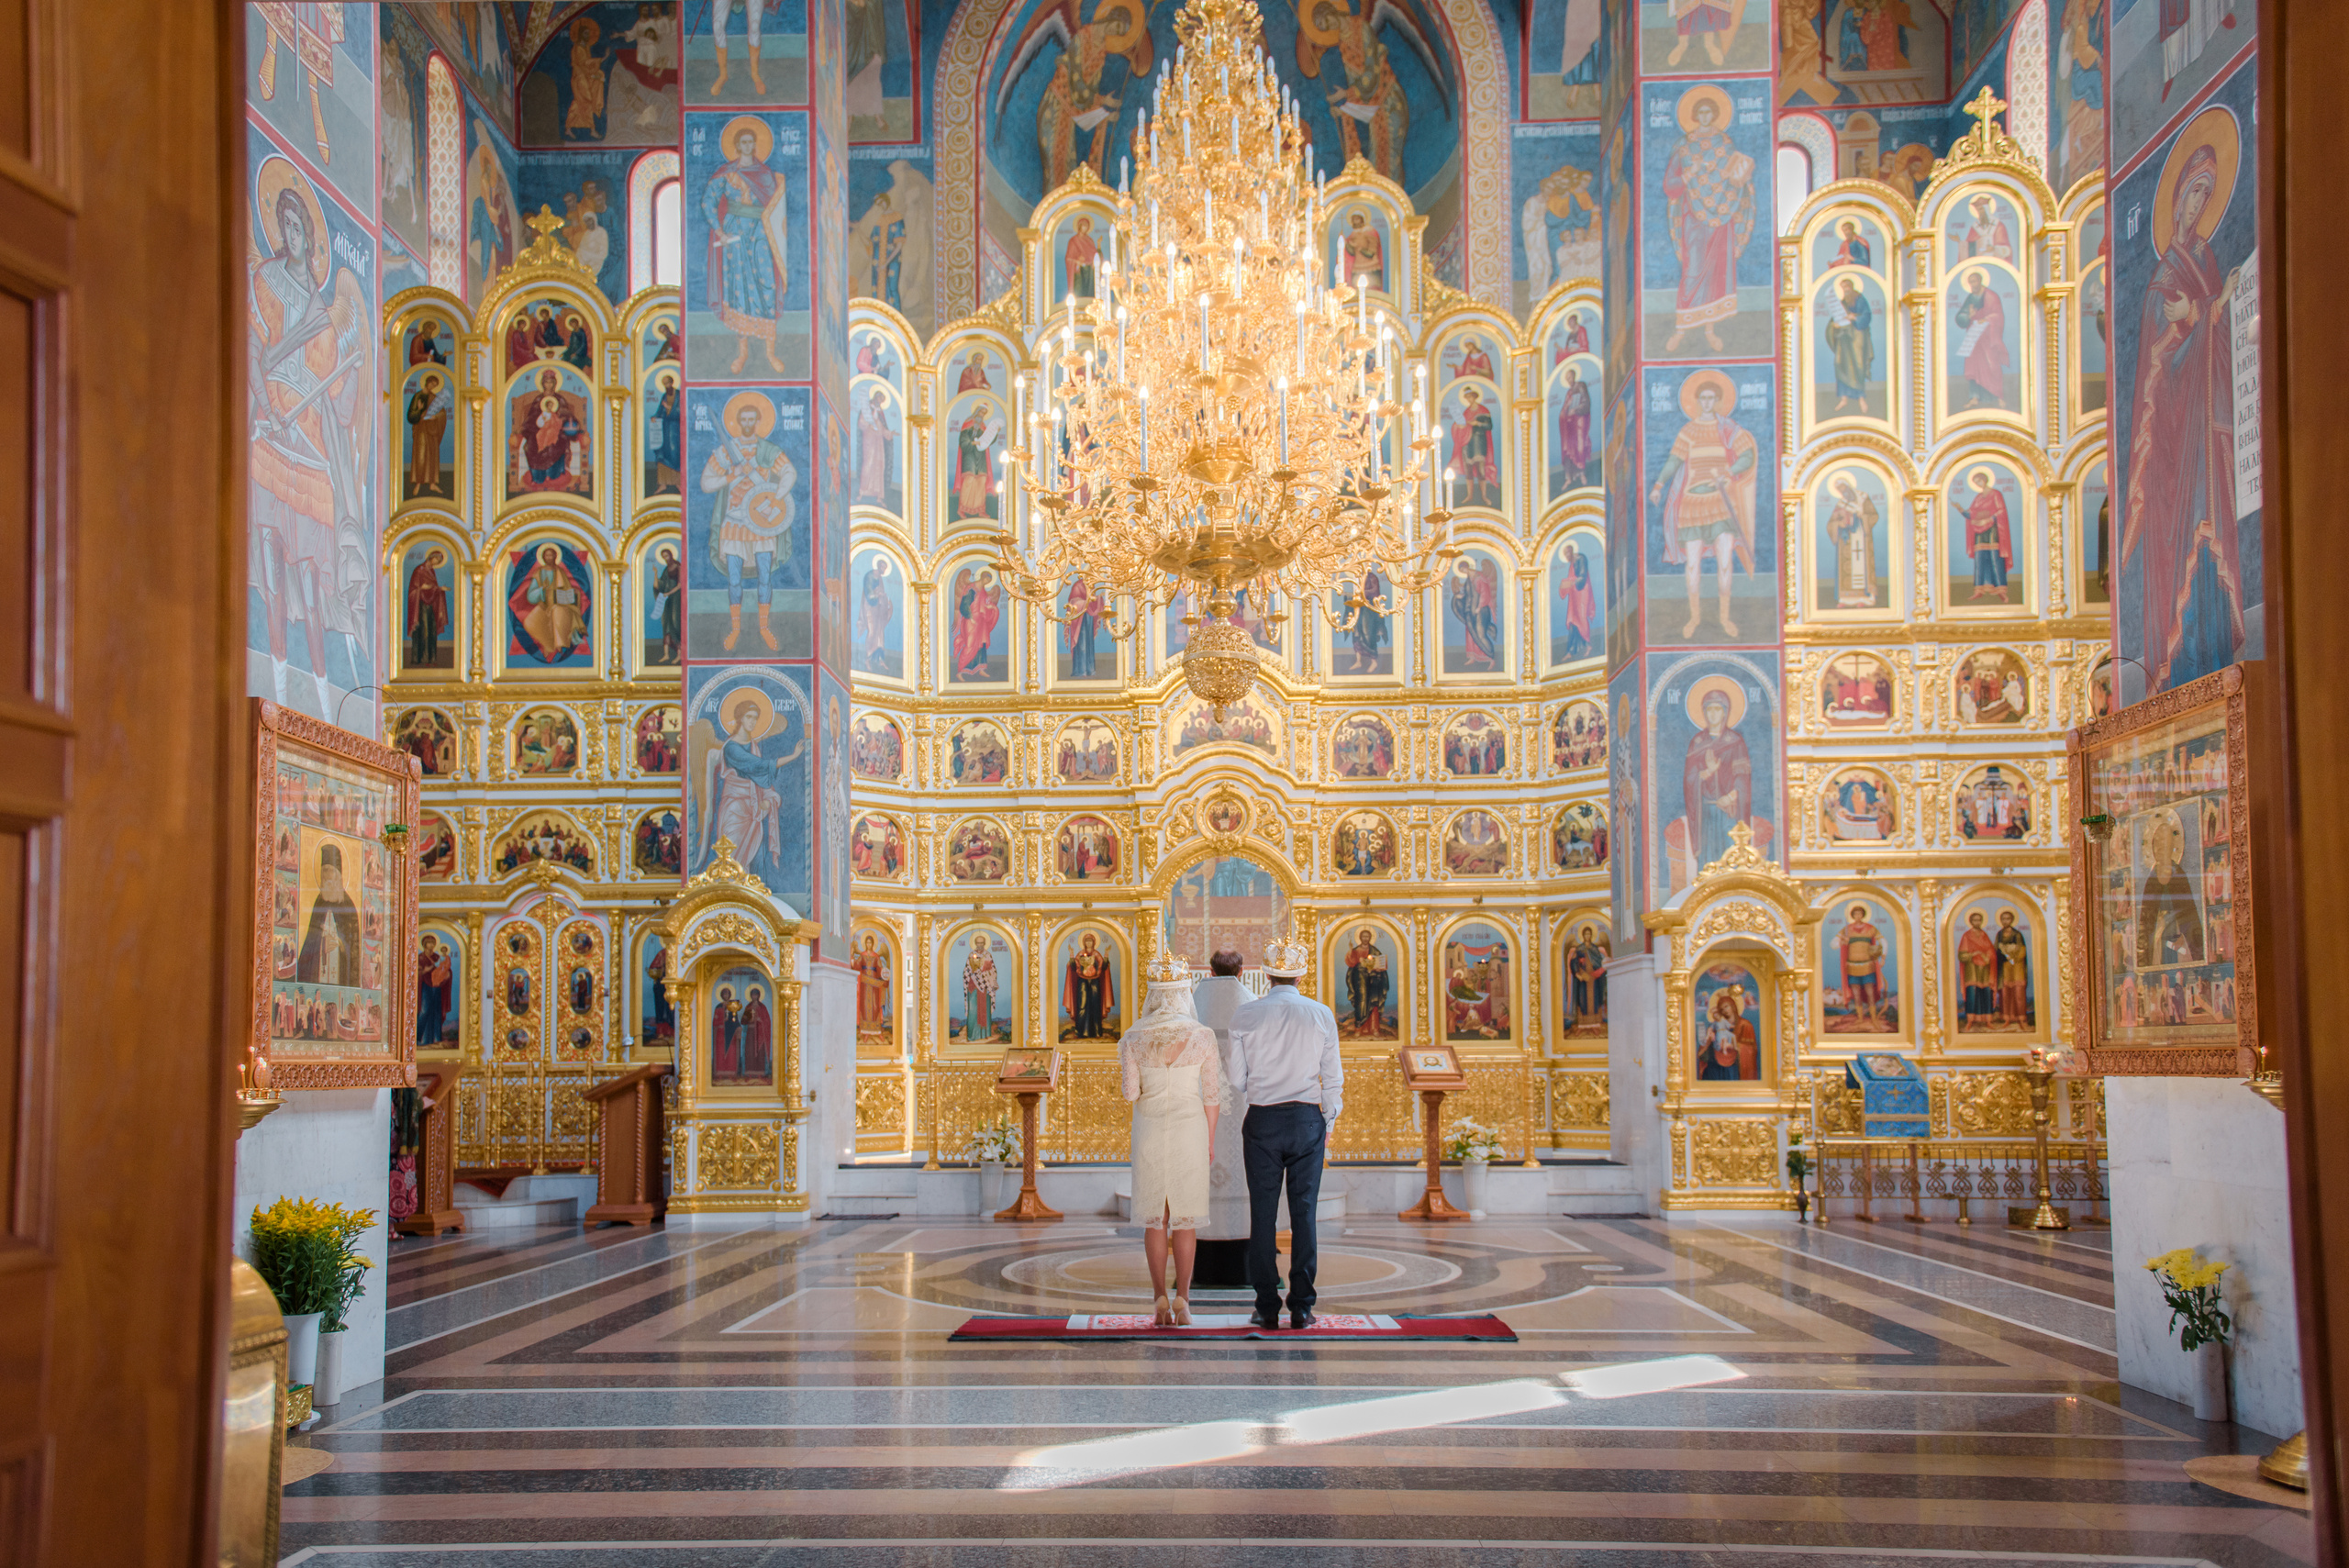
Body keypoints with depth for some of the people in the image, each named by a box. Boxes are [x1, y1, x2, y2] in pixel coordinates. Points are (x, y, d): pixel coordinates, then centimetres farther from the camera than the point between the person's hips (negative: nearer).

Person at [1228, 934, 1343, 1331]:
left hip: (1261, 1120, 0)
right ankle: (1301, 1307, 4)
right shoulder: (1321, 1015, -1)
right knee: (1304, 1213, 4)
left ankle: (1267, 1309, 5)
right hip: (1308, 1119, 1)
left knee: (1263, 1214, 4)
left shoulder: (1246, 1015, -3)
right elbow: (1334, 1078, 3)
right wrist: (1328, 1123, 16)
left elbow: (1236, 1080, 1)